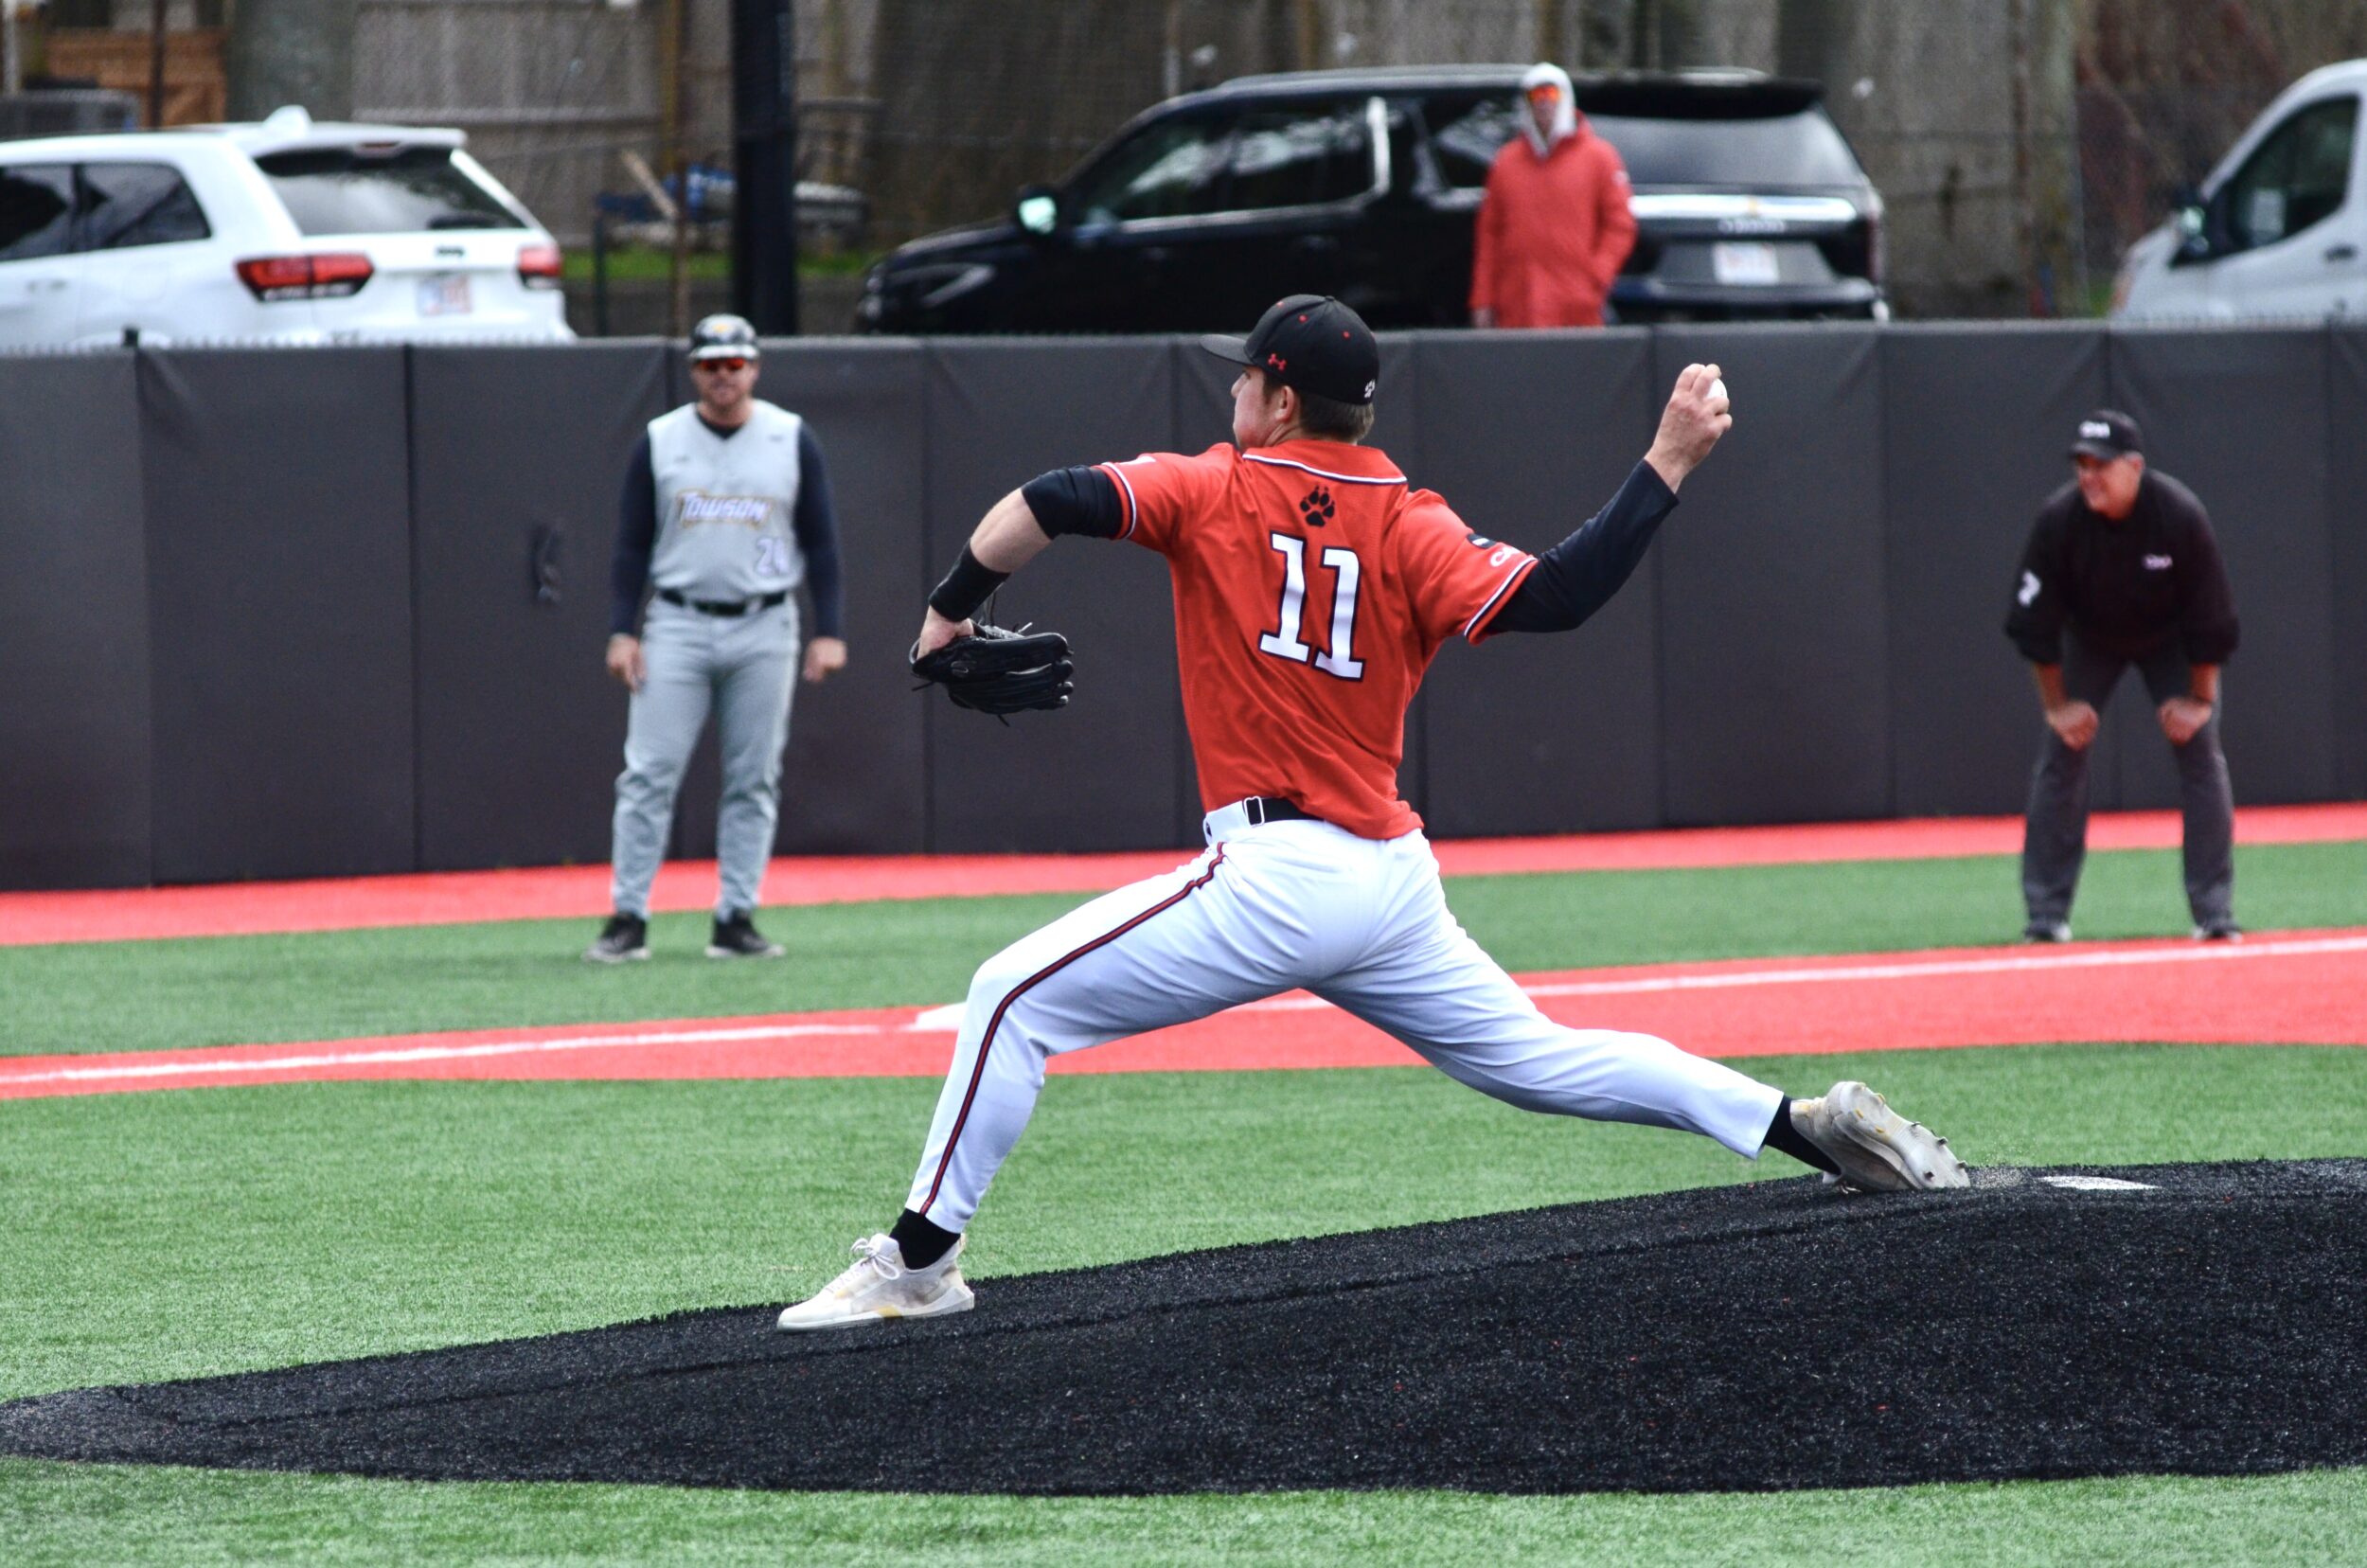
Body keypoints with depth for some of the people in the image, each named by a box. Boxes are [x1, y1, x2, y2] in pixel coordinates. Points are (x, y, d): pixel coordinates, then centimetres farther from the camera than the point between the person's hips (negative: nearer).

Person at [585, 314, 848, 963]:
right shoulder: (659, 442, 3)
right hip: (678, 626, -1)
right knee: (649, 775, -7)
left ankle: (736, 920, 7)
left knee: (754, 781, 2)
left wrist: (828, 633, -1)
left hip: (764, 629, 1)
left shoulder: (791, 440, 4)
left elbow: (821, 541, 6)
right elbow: (632, 544, 5)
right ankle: (628, 919, -5)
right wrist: (621, 631, -4)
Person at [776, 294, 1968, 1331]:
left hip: (1276, 882, -5)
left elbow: (1044, 505, -10)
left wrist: (952, 610, 5)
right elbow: (1550, 596, -11)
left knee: (1015, 999, 1)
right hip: (1396, 881, 5)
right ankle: (1812, 1126, 12)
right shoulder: (1410, 529, 5)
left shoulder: (1213, 492, -1)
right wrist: (1669, 463, -5)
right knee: (1532, 1056, 18)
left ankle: (920, 1258, -4)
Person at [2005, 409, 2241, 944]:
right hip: (2090, 638, 1)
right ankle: (2046, 916, -1)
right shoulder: (2059, 519, -29)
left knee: (2201, 754, -10)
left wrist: (2199, 699, -16)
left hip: (2170, 639, -1)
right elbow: (2034, 620, -17)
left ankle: (2215, 914, -4)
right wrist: (2056, 703, -14)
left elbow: (2211, 616, -21)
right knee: (2060, 755, -7)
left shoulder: (2180, 515, -32)